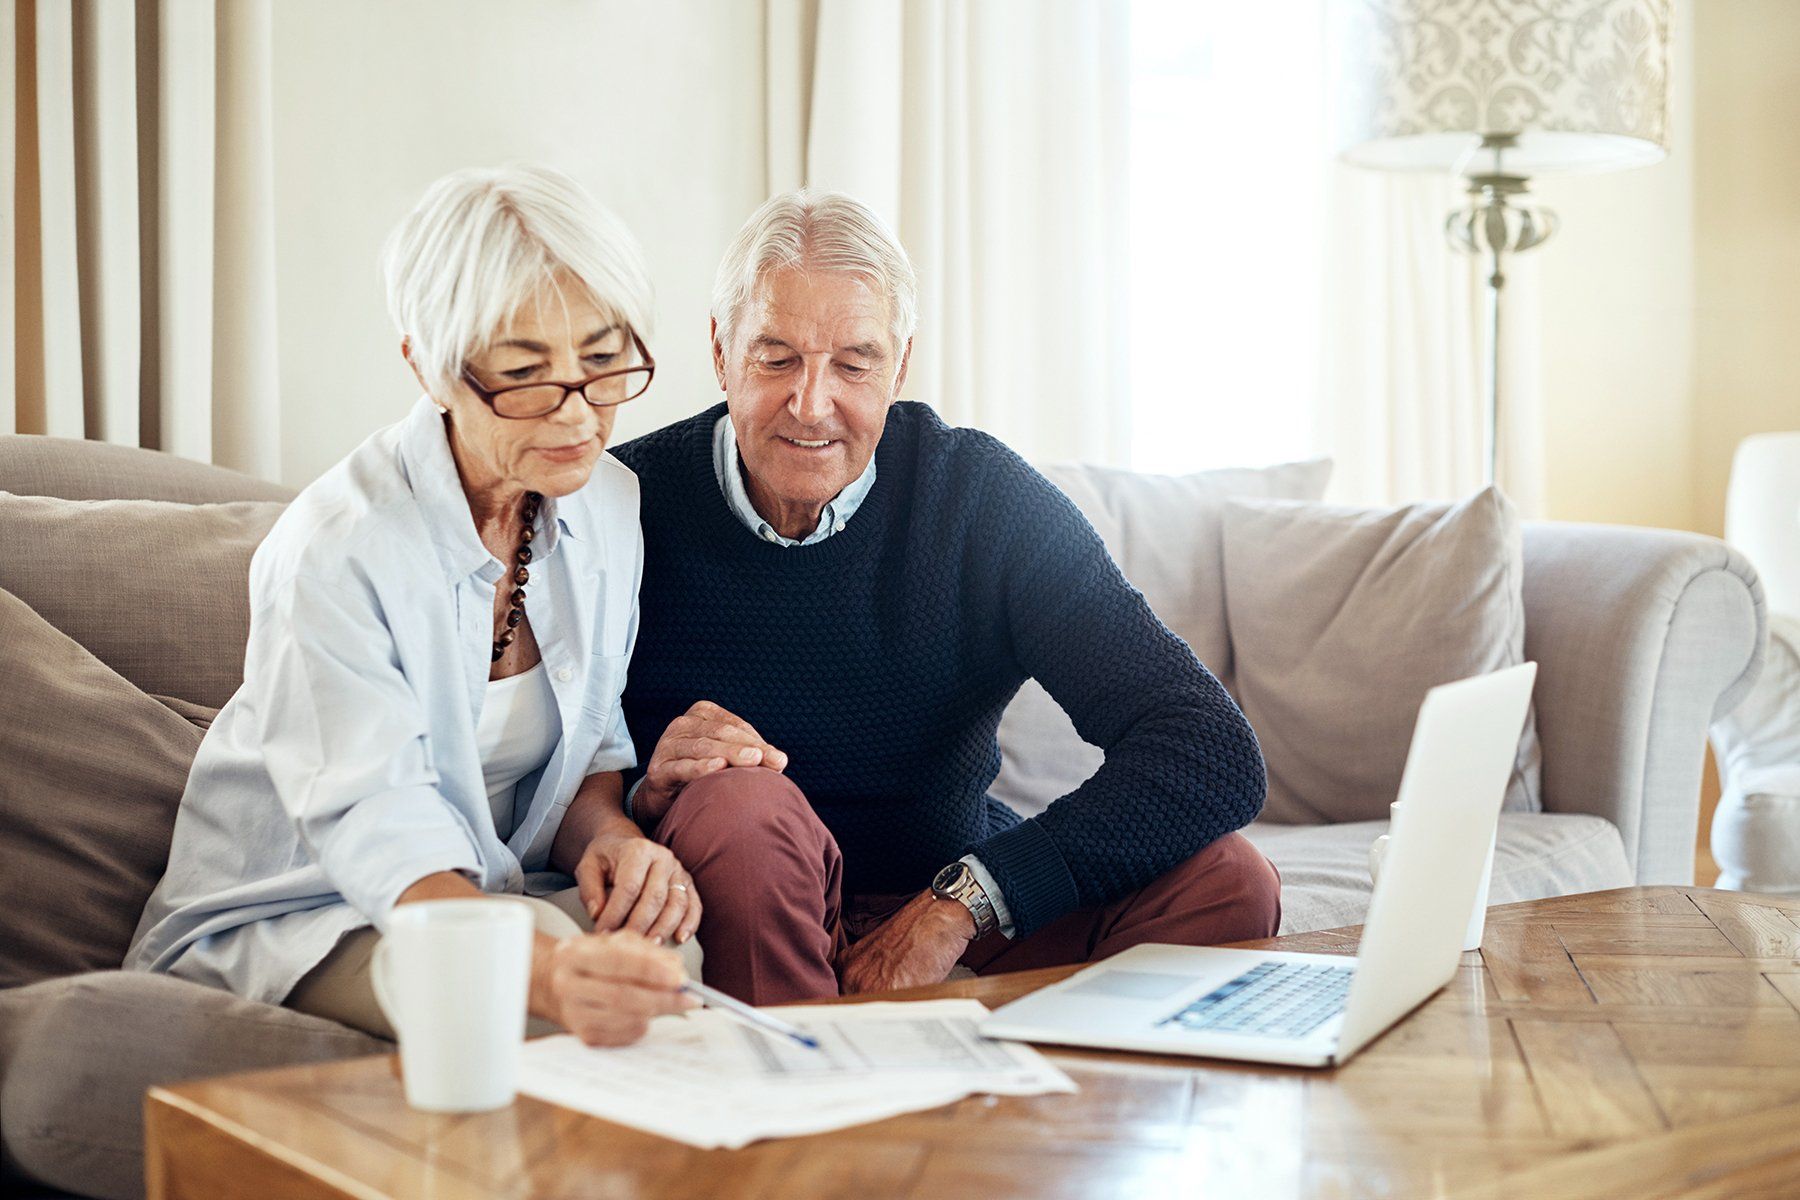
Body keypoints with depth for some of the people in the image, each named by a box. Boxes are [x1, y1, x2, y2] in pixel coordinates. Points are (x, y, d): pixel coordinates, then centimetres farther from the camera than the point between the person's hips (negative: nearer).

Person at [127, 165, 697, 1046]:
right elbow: (384, 840, -33)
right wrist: (548, 969, -53)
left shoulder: (608, 502, -2)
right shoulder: (334, 552, -24)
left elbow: (590, 745, 7)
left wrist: (610, 838, -19)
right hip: (279, 920, -5)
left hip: (497, 890, 6)